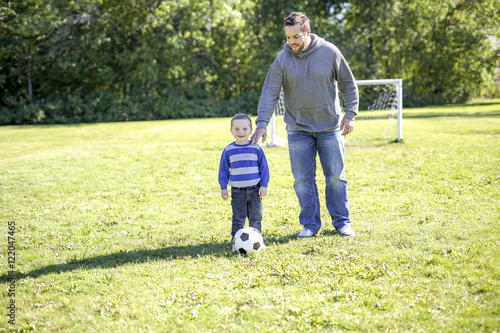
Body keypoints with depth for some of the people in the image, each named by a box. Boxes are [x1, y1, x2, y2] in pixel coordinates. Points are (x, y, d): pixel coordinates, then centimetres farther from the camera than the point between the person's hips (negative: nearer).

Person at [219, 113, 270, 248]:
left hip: (255, 190, 0)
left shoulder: (256, 148, -1)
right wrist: (223, 187, 4)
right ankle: (235, 240, 11)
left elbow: (264, 167, 5)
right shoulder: (228, 150, 1)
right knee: (238, 218, 1)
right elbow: (223, 170, 8)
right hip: (237, 191, 0)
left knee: (255, 217, 7)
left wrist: (264, 185, 0)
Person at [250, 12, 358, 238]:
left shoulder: (329, 52, -7)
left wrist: (350, 114, -4)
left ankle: (342, 221, 17)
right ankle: (310, 223, 14)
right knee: (303, 179, 2)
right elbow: (269, 93, -10)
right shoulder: (282, 60, -8)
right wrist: (262, 123, -21)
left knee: (336, 176, 4)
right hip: (298, 129, 1)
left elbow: (348, 84, 2)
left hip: (330, 126, 0)